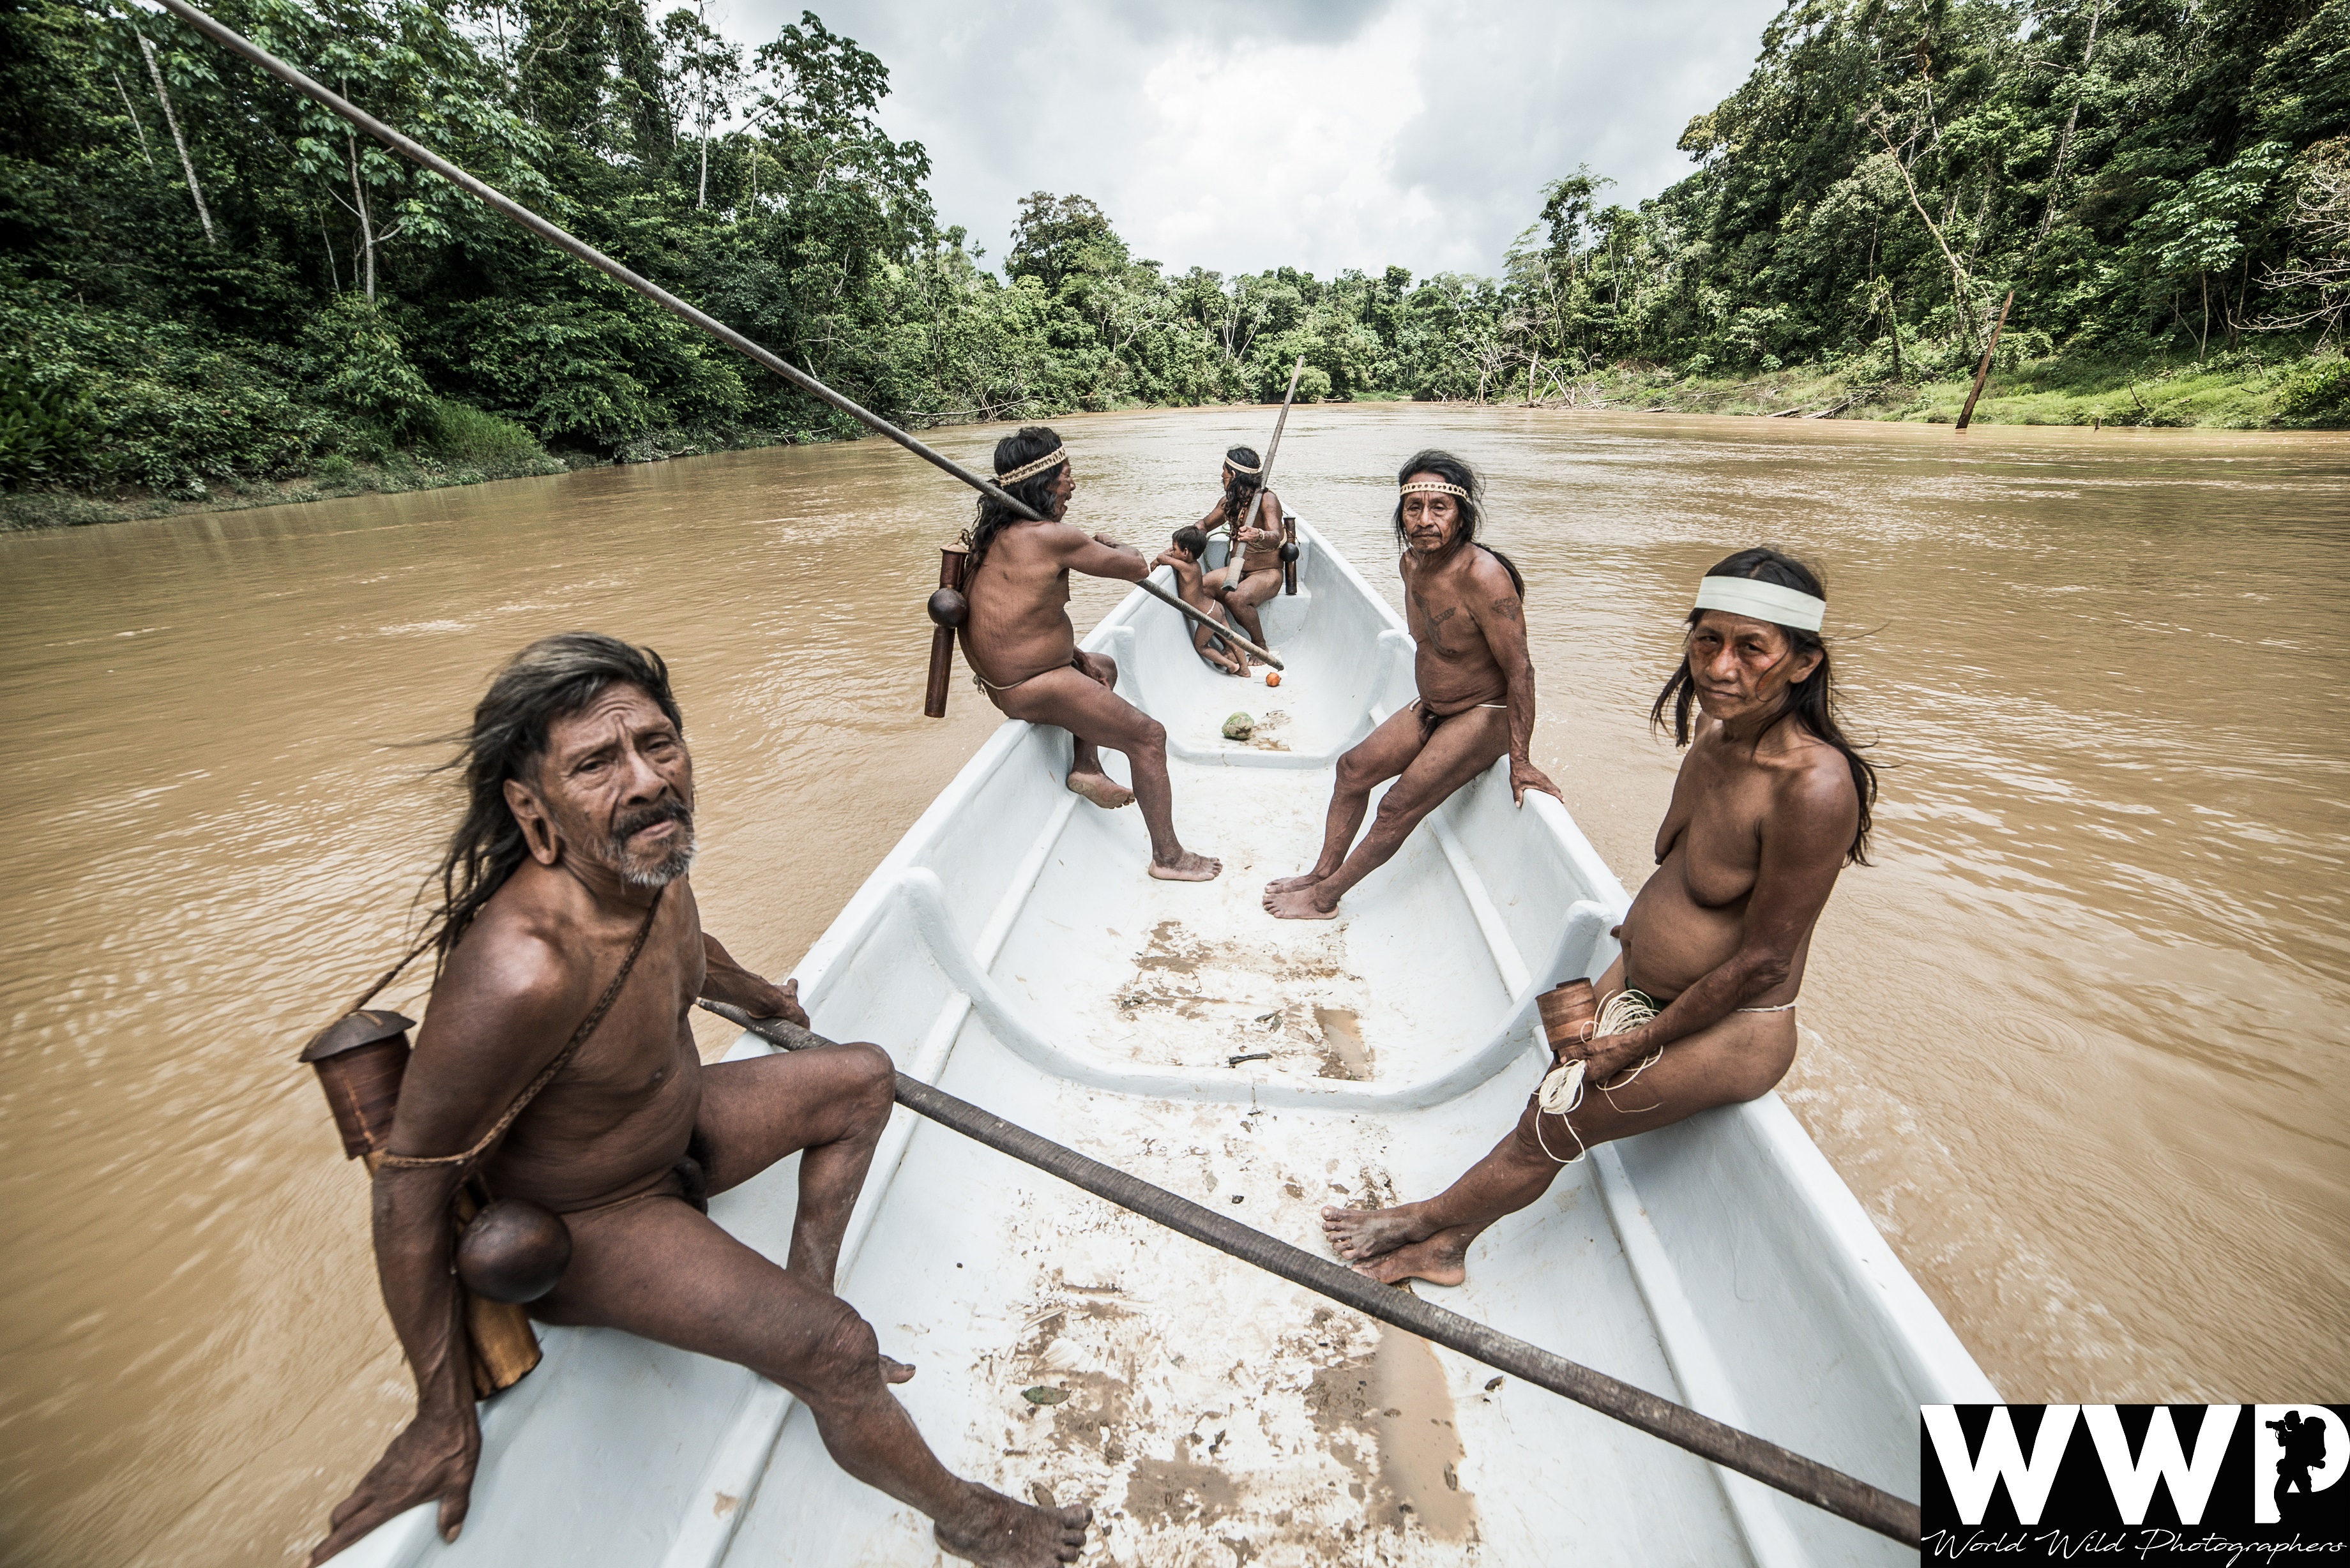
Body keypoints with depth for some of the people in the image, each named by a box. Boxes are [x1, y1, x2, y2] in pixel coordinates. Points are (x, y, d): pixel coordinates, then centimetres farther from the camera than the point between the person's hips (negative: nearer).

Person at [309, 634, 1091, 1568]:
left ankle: (798, 1310, 20)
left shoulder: (647, 860, -14)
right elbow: (408, 1182, -27)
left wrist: (761, 998, 31)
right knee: (838, 1354, -16)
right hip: (584, 1223, -8)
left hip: (673, 1129, 8)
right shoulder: (521, 971, -40)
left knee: (863, 1078, 14)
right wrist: (445, 1416, -18)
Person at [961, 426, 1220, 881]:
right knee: (1149, 736, -4)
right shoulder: (1050, 536, -20)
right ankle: (1169, 857, 2)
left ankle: (1086, 766, 22)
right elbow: (1138, 568, -11)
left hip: (1001, 678, 10)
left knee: (1102, 667, 33)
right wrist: (1118, 546, 13)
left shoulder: (994, 535, 9)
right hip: (1033, 688, -10)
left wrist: (1076, 655, 10)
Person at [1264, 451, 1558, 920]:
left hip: (1483, 717, -8)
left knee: (1397, 810, -11)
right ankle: (1324, 872, 20)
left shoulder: (1484, 576, -29)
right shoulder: (1411, 563, -5)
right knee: (1354, 768, 10)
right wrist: (1427, 699, 16)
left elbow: (1519, 670, -27)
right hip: (1431, 707, 8)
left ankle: (1324, 899, 5)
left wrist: (1520, 761, -25)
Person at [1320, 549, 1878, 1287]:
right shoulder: (1714, 740, -2)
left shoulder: (1815, 785, -28)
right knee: (1555, 1097, 10)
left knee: (1550, 1127, 2)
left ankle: (1425, 1219, 24)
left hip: (1728, 1032, -7)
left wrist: (1639, 1044, -14)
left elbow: (1763, 961, -23)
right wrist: (1614, 975, 6)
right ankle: (1444, 1243, 24)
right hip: (1644, 983, 7)